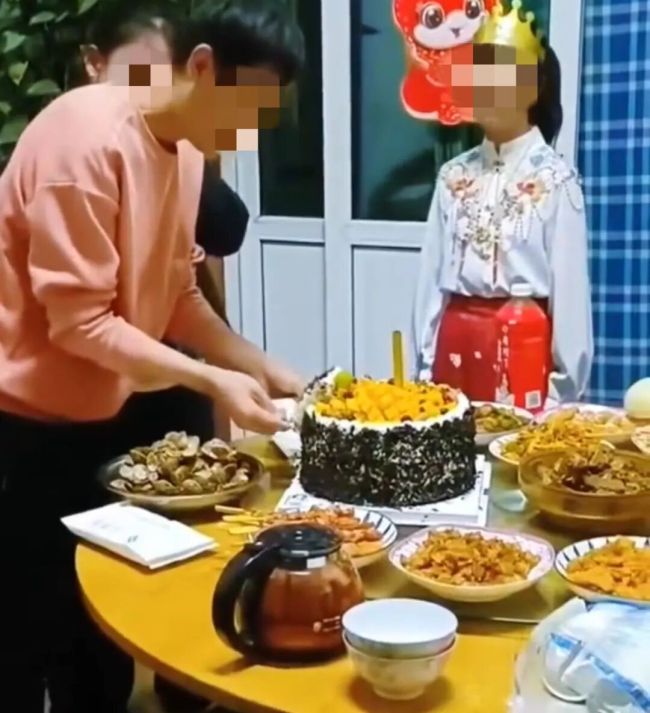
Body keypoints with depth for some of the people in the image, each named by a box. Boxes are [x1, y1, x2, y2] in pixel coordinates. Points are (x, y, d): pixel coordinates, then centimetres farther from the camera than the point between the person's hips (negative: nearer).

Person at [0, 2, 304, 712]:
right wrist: (213, 381, -23)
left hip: (101, 416, 8)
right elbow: (79, 321, -23)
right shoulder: (87, 136, -21)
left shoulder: (177, 149, 5)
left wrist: (265, 368, 0)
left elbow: (177, 297, 9)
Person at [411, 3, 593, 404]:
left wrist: (564, 385, -7)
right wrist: (425, 366, 6)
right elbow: (432, 276, 8)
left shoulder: (554, 179, -6)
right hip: (456, 347, 4)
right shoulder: (454, 176, 8)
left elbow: (569, 287, -6)